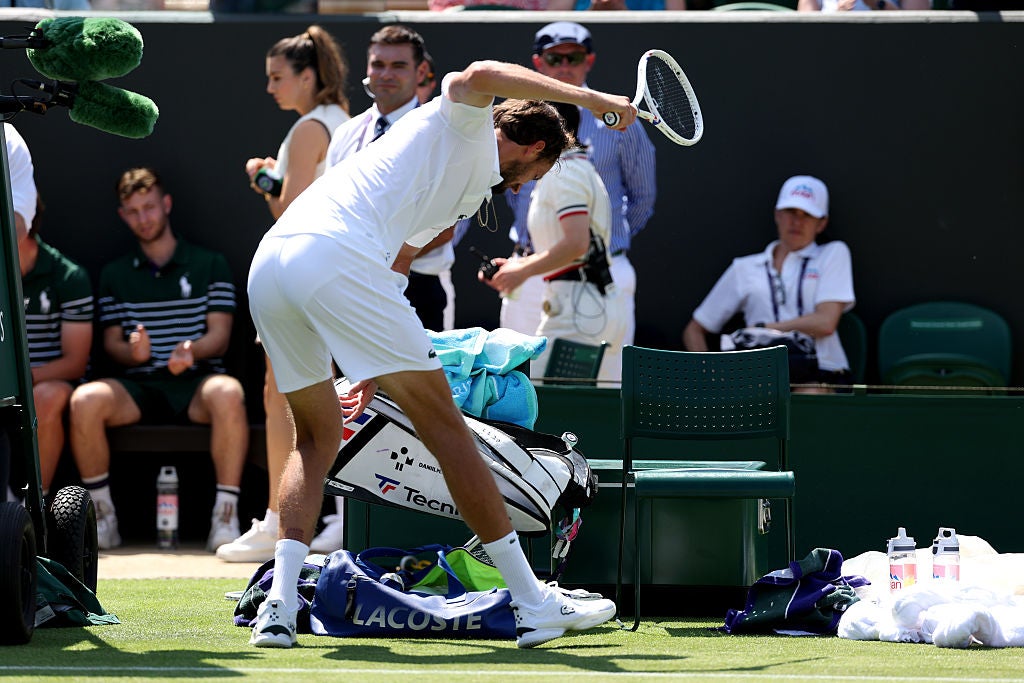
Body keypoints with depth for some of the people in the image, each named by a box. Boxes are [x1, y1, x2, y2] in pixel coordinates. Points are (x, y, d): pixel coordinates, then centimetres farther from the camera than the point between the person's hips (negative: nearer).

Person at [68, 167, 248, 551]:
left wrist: (191, 351, -20)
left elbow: (219, 337, 4)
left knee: (228, 394, -39)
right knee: (85, 400, -31)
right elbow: (111, 343, 12)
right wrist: (133, 351, -14)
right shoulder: (115, 275, 19)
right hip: (138, 387, 2)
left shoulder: (210, 265, 13)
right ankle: (102, 516, -18)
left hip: (196, 380, -2)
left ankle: (225, 516, -33)